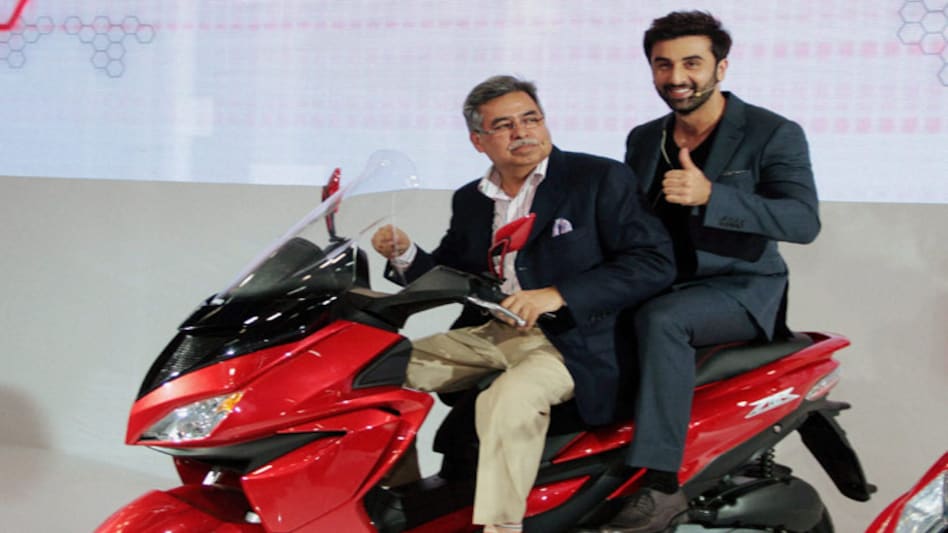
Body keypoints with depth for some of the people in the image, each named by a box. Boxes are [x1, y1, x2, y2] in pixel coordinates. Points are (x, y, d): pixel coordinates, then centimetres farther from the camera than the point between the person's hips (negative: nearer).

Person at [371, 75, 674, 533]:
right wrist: (405, 256, -3)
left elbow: (655, 262, -12)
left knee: (508, 401, -35)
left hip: (571, 338, -7)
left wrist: (559, 295, -20)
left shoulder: (602, 179, -4)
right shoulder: (469, 201, 15)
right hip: (488, 333, 7)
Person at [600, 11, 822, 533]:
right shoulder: (643, 140, 12)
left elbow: (804, 219, -21)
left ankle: (662, 484, -35)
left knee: (660, 319, -35)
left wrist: (710, 195, -32)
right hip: (659, 287, 6)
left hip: (741, 289, -6)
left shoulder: (773, 134, -7)